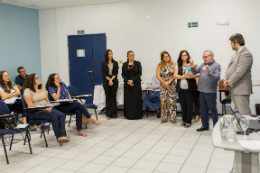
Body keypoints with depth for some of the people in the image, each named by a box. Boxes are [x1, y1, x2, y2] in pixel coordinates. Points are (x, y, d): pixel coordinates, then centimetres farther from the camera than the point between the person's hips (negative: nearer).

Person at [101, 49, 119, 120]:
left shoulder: (115, 63, 7)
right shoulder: (103, 64, 3)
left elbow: (116, 73, 0)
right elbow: (104, 74, -3)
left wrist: (111, 79, -13)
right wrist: (109, 80, -13)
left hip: (114, 82, 1)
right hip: (106, 82, -1)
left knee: (113, 97, 1)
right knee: (108, 98, 2)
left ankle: (114, 114, 5)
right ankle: (108, 114, 7)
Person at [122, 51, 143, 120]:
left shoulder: (138, 63, 2)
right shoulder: (124, 64, 8)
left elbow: (139, 73, -4)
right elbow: (123, 74, 5)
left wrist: (132, 80, -14)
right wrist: (127, 81, -11)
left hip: (136, 84, -2)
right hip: (127, 85, 2)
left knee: (136, 99, -2)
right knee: (128, 99, 2)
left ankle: (136, 115, 5)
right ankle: (128, 115, 8)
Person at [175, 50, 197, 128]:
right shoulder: (178, 66, 10)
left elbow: (196, 74, -3)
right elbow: (175, 75, -2)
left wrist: (191, 76, -24)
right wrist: (184, 76, -16)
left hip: (190, 88, -2)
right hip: (181, 88, 3)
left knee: (189, 104, 0)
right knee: (183, 105, 8)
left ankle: (188, 121, 8)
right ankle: (184, 120, 21)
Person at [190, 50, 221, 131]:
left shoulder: (216, 65, -9)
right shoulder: (203, 64, 10)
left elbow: (217, 77, -20)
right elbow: (196, 71, 13)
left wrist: (209, 74, -36)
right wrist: (193, 68, -8)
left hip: (210, 92, -7)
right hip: (202, 91, 7)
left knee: (213, 109, 3)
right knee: (203, 109, 14)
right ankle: (205, 125, 26)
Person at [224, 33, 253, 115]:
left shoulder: (246, 54, -15)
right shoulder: (236, 54, 16)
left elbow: (239, 72, -21)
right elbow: (229, 68, 17)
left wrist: (229, 82, -12)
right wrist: (226, 79, 0)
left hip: (241, 90, -10)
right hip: (235, 89, 10)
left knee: (244, 114, -8)